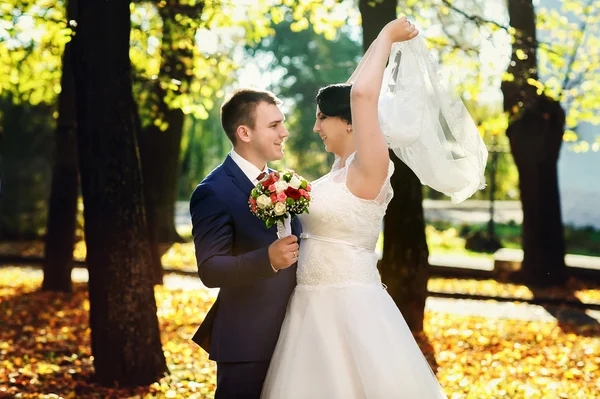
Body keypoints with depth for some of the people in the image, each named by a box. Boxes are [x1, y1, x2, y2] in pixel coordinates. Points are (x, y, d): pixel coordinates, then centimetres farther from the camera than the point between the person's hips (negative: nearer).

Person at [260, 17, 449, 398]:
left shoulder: (369, 169, -13)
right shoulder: (341, 168, 10)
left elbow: (362, 94, -24)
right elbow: (352, 93, 23)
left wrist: (388, 37, -11)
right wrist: (384, 40, 26)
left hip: (350, 308, -9)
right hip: (314, 306, 9)